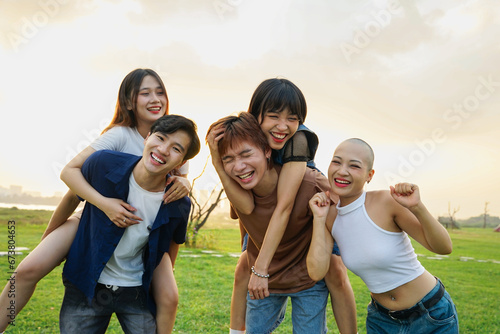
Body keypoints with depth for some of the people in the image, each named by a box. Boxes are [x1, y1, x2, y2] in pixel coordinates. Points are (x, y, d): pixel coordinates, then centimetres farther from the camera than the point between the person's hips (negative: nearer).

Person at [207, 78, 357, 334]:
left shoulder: (299, 138, -36)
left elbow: (284, 206, -40)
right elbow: (247, 206, -35)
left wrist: (261, 268, -41)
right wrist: (218, 161, -45)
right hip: (267, 215, 4)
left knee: (335, 273, -18)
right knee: (242, 272, -2)